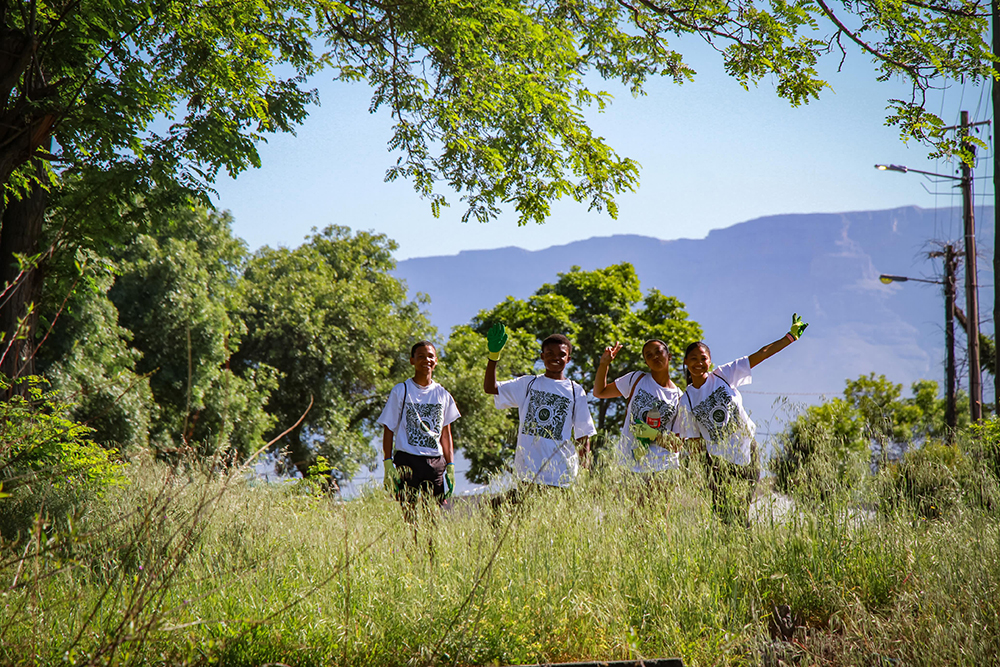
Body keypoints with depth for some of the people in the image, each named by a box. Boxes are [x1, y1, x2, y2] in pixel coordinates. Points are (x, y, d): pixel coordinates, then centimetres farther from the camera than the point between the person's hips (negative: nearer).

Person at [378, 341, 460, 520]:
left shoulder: (443, 394, 13)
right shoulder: (400, 391, 3)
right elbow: (388, 430, 3)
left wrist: (450, 467, 10)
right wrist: (388, 464, -7)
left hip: (435, 463, 3)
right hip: (407, 461, -3)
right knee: (409, 515, -12)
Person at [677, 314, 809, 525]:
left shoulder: (724, 375, -3)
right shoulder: (686, 401, -2)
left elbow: (762, 354, -4)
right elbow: (695, 442, 3)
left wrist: (792, 336, -5)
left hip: (747, 451, 1)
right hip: (719, 460, -1)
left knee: (742, 514, 4)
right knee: (726, 514, -6)